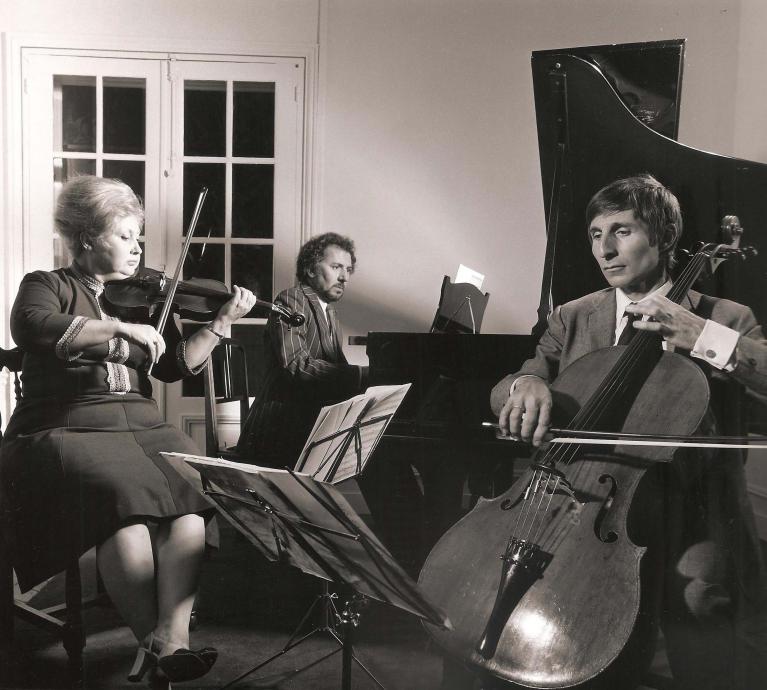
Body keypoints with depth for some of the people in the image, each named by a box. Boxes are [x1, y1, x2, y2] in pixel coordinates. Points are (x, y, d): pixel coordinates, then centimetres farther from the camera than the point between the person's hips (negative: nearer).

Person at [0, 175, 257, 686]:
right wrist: (120, 328, -22)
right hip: (65, 431, -4)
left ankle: (171, 638, -30)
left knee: (189, 492, -27)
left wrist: (223, 321, -2)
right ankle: (152, 639, -23)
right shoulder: (46, 286, 9)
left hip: (141, 428, 4)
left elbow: (177, 365, 11)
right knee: (124, 499, -33)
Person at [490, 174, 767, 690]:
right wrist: (526, 382, -18)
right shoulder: (572, 319, 13)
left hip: (687, 528, -1)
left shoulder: (725, 320, 7)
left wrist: (703, 336, -17)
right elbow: (499, 394, 5)